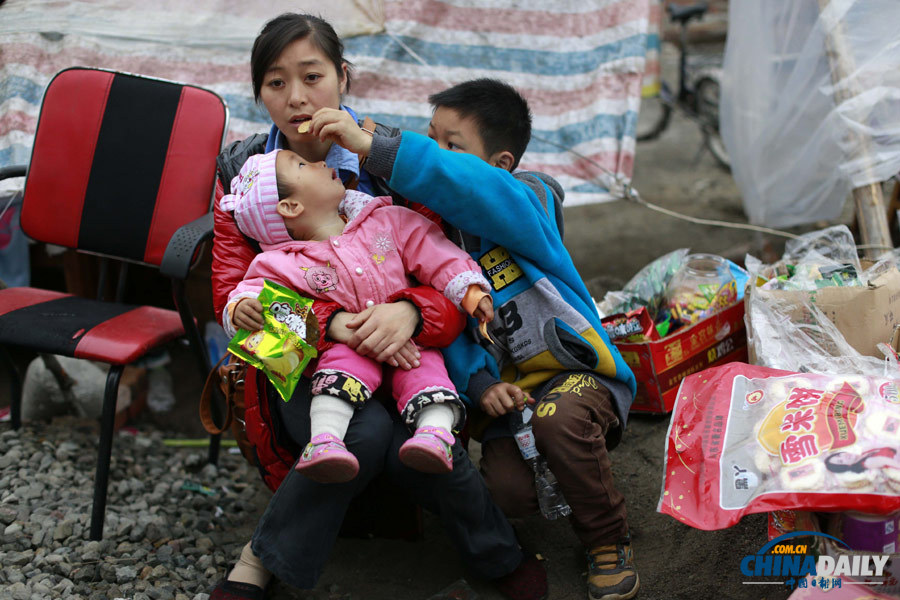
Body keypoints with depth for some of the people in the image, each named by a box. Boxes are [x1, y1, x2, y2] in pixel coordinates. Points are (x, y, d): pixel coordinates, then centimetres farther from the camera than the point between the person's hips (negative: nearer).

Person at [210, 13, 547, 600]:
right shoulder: (243, 172, 5)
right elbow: (233, 293, -2)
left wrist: (409, 311, -28)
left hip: (395, 352, 0)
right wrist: (332, 322, -22)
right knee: (364, 432, -32)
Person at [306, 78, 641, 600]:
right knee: (507, 491, -22)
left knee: (557, 417, -37)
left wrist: (373, 147, -42)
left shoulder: (531, 199, -14)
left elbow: (476, 190, -38)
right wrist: (477, 381, -19)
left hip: (575, 372, -4)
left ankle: (609, 540, -10)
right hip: (505, 386, 4)